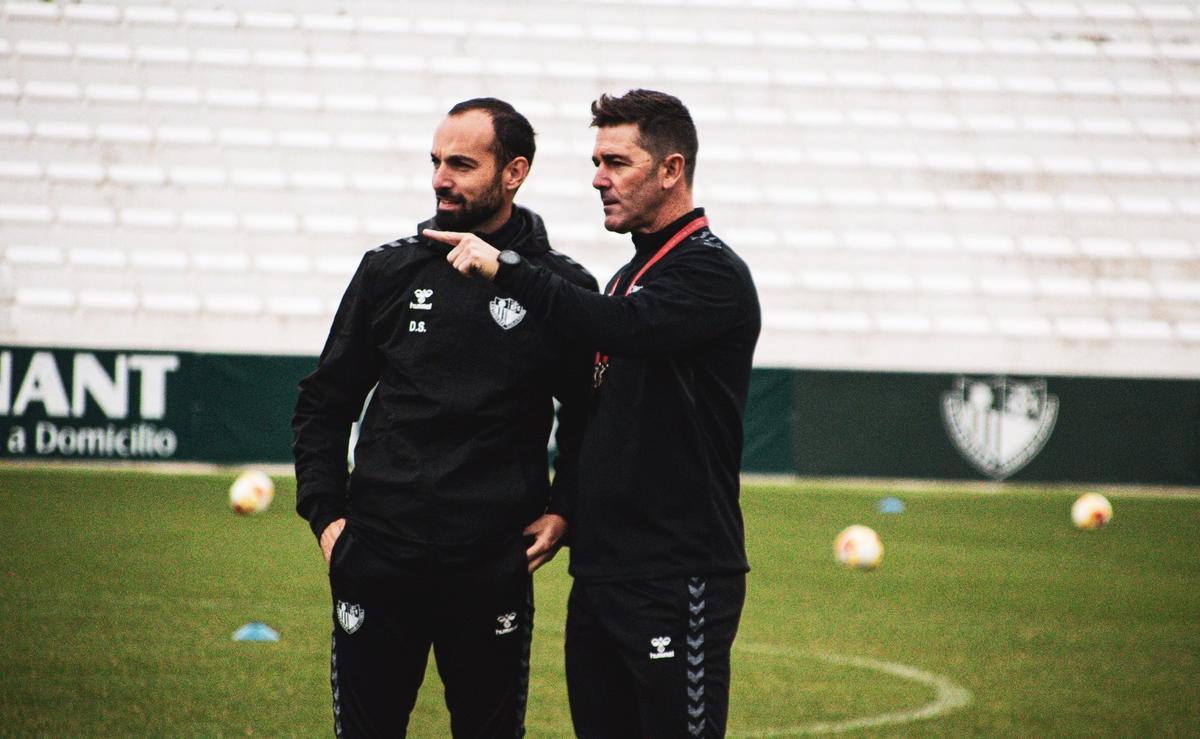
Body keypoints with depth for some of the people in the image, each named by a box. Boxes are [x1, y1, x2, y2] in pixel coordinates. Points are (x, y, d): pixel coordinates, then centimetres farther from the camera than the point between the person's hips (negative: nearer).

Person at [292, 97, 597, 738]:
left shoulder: (562, 289, 1)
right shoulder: (390, 270, 6)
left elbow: (587, 416, 14)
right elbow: (323, 403, 13)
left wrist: (562, 511, 3)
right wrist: (324, 514, 5)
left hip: (494, 567, -2)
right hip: (378, 559, 2)